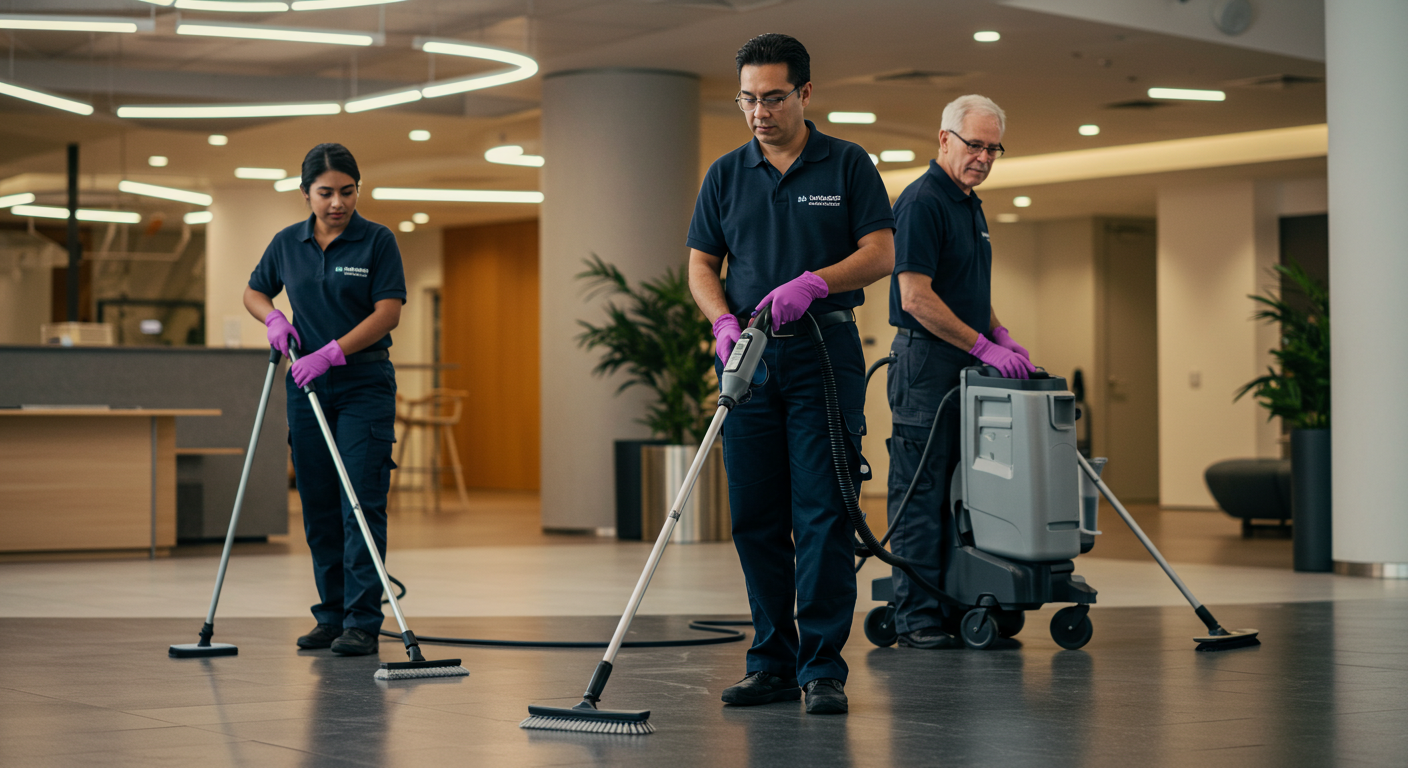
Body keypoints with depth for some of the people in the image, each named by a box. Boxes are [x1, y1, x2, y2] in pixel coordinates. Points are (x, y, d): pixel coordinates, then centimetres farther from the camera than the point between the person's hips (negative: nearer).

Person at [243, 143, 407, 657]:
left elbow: (388, 312, -12)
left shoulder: (378, 242, -6)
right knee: (318, 508, 7)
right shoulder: (287, 244, 6)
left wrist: (332, 352, -21)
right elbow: (253, 292, 21)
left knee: (361, 505, -9)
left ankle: (362, 623, -8)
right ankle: (331, 617, 16)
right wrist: (272, 318, -2)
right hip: (307, 387, 5)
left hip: (364, 387, -5)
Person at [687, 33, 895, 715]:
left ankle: (822, 668, -4)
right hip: (749, 356, 4)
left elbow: (882, 252, -4)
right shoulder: (726, 174, 11)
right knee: (755, 517, 4)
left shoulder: (847, 165, 2)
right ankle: (772, 663, 12)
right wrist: (724, 322, -9)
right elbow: (701, 265, 10)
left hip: (824, 353, -3)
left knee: (822, 514, -7)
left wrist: (813, 283, -20)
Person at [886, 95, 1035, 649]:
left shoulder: (970, 205, 16)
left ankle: (954, 604, 15)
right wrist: (985, 346, -18)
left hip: (966, 365, 9)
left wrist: (1001, 334, 9)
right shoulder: (922, 202, -14)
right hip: (926, 361, -9)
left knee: (960, 493, 10)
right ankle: (917, 618, -2)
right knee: (922, 494, -5)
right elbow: (916, 297, -21)